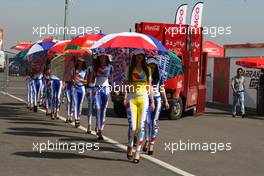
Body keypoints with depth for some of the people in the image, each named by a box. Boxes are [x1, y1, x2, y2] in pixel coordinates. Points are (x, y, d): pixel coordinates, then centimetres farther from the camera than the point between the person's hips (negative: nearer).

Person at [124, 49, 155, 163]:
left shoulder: (147, 69, 12)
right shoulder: (130, 69, 8)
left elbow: (149, 86, 13)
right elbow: (127, 84, 4)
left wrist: (152, 101, 9)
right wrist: (125, 98, -8)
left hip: (143, 98, 1)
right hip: (132, 98, -1)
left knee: (141, 126, -4)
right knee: (132, 126, -8)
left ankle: (138, 151, 1)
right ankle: (130, 147, 16)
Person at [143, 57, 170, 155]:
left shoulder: (159, 77, 10)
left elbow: (162, 89, 16)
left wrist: (166, 101, 14)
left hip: (157, 99, 2)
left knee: (154, 122, -3)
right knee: (148, 121, -8)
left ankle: (151, 143, -2)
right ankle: (147, 141, 12)